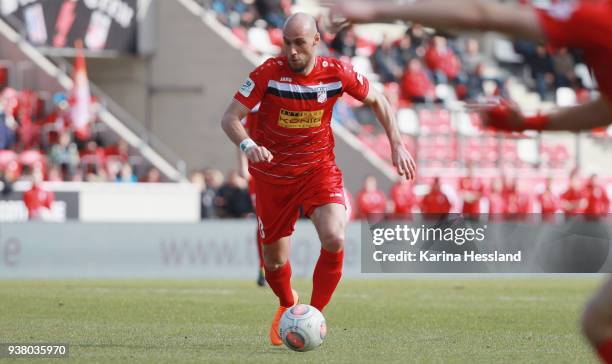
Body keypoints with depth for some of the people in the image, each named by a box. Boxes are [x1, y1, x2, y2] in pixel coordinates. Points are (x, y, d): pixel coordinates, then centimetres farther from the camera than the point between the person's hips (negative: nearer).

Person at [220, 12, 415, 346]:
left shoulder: (337, 73, -12)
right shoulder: (269, 73, -18)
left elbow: (377, 101, 6)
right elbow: (230, 118, -18)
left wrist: (397, 145, -1)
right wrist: (247, 145, -39)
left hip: (319, 168, 0)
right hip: (272, 175, 0)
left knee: (334, 239, -24)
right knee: (275, 260, 8)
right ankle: (287, 305, 43)